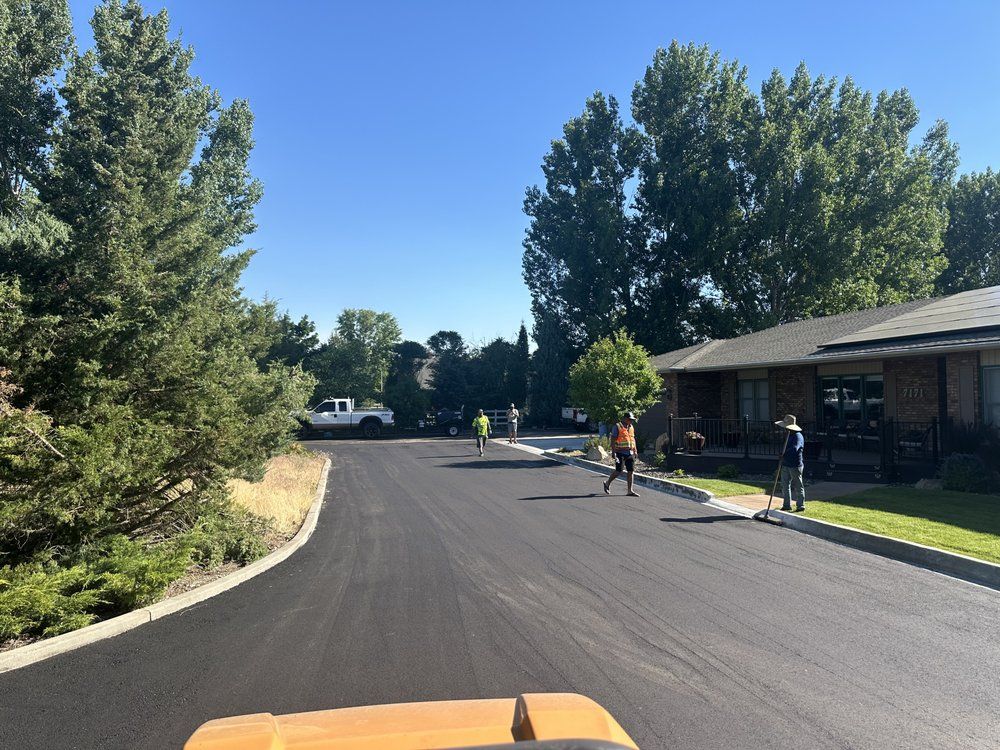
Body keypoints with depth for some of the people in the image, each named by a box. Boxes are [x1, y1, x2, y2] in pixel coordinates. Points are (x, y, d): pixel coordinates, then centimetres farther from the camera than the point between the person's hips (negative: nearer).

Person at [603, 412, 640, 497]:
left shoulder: (631, 427, 14)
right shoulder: (617, 427, -7)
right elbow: (613, 440, -10)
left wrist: (635, 451, 17)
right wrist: (613, 452, -15)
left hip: (630, 453, 6)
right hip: (620, 453, -6)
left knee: (630, 471, 2)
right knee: (618, 471, -4)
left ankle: (630, 491, 6)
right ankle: (607, 484, 19)